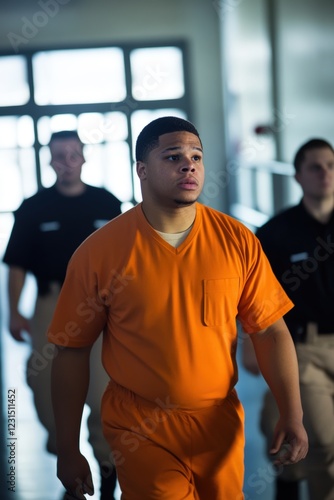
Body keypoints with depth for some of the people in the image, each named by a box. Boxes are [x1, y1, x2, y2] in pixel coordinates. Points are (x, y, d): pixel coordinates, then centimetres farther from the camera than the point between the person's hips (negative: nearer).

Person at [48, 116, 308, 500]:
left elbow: (270, 330, -1)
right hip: (141, 429, -2)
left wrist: (292, 414, -10)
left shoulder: (237, 240, -5)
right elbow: (72, 352, -6)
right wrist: (68, 451, -5)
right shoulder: (99, 251, -11)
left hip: (220, 421, 3)